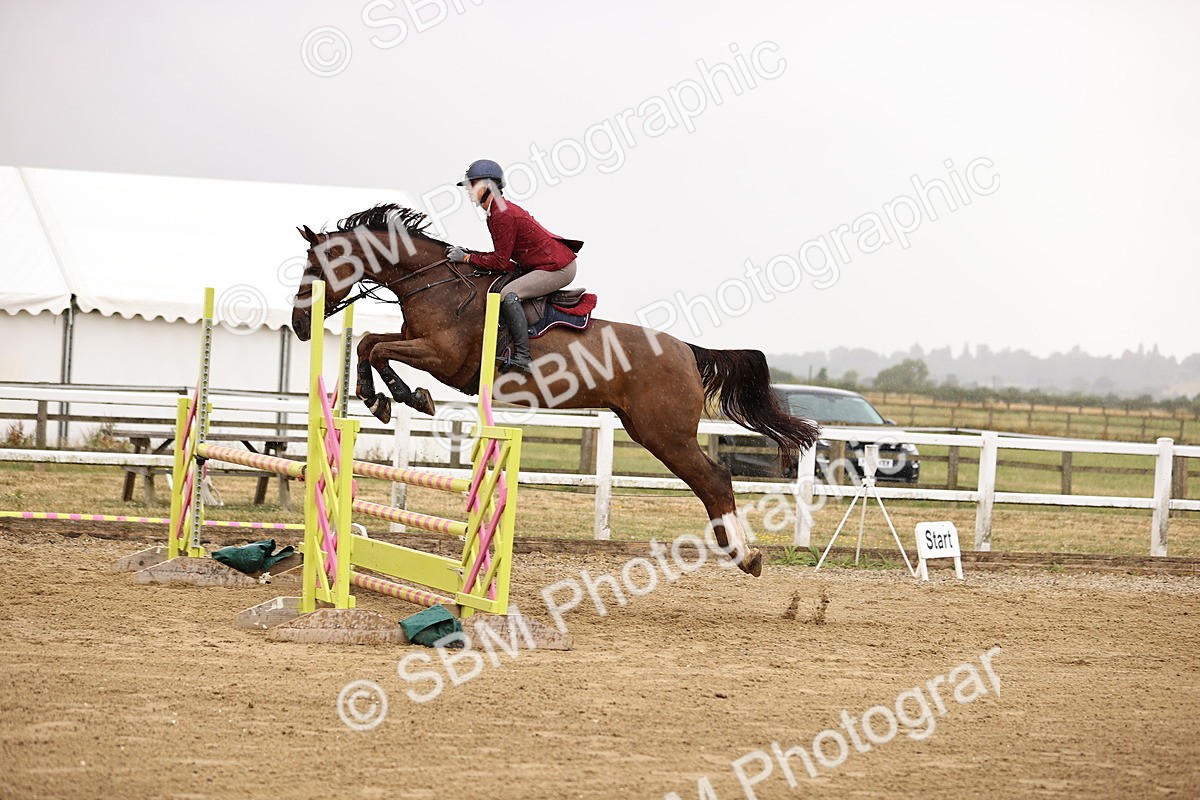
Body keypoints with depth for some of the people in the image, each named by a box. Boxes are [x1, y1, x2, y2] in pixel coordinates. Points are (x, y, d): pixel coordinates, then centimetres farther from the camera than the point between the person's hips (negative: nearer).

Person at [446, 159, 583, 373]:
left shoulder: (502, 215, -20)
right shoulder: (499, 209, 11)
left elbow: (500, 261, -19)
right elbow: (503, 255, 15)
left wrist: (467, 258, -11)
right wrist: (466, 253, 8)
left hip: (558, 268, -11)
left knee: (509, 293, -26)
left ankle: (523, 357, -27)